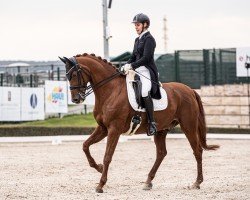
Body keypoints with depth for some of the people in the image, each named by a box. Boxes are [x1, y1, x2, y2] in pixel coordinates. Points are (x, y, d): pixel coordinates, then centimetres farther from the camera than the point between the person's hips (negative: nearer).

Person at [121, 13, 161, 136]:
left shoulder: (149, 39, -7)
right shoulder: (137, 40, 20)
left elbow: (146, 58, -16)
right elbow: (133, 57, 20)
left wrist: (131, 66, -20)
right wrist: (126, 66, 2)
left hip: (147, 70, -10)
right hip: (137, 70, 10)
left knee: (144, 91, -30)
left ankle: (152, 123, -29)